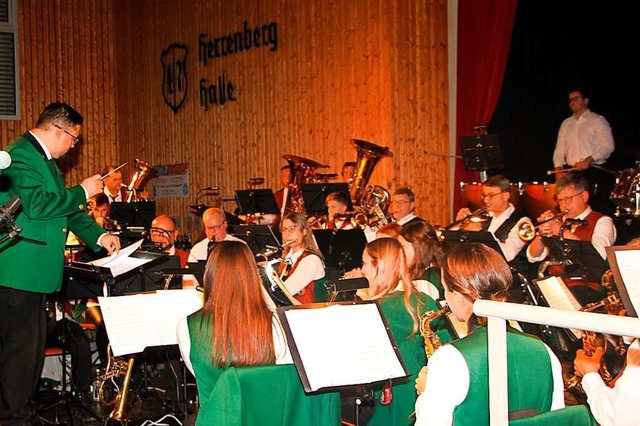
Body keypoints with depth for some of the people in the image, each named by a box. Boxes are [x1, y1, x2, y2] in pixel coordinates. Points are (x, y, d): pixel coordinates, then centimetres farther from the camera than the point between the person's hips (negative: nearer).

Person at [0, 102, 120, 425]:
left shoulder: (45, 159, 18)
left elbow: (64, 207, 24)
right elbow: (37, 205, -25)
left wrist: (98, 235, 15)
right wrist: (82, 192, -17)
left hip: (35, 273, 11)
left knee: (32, 347, 16)